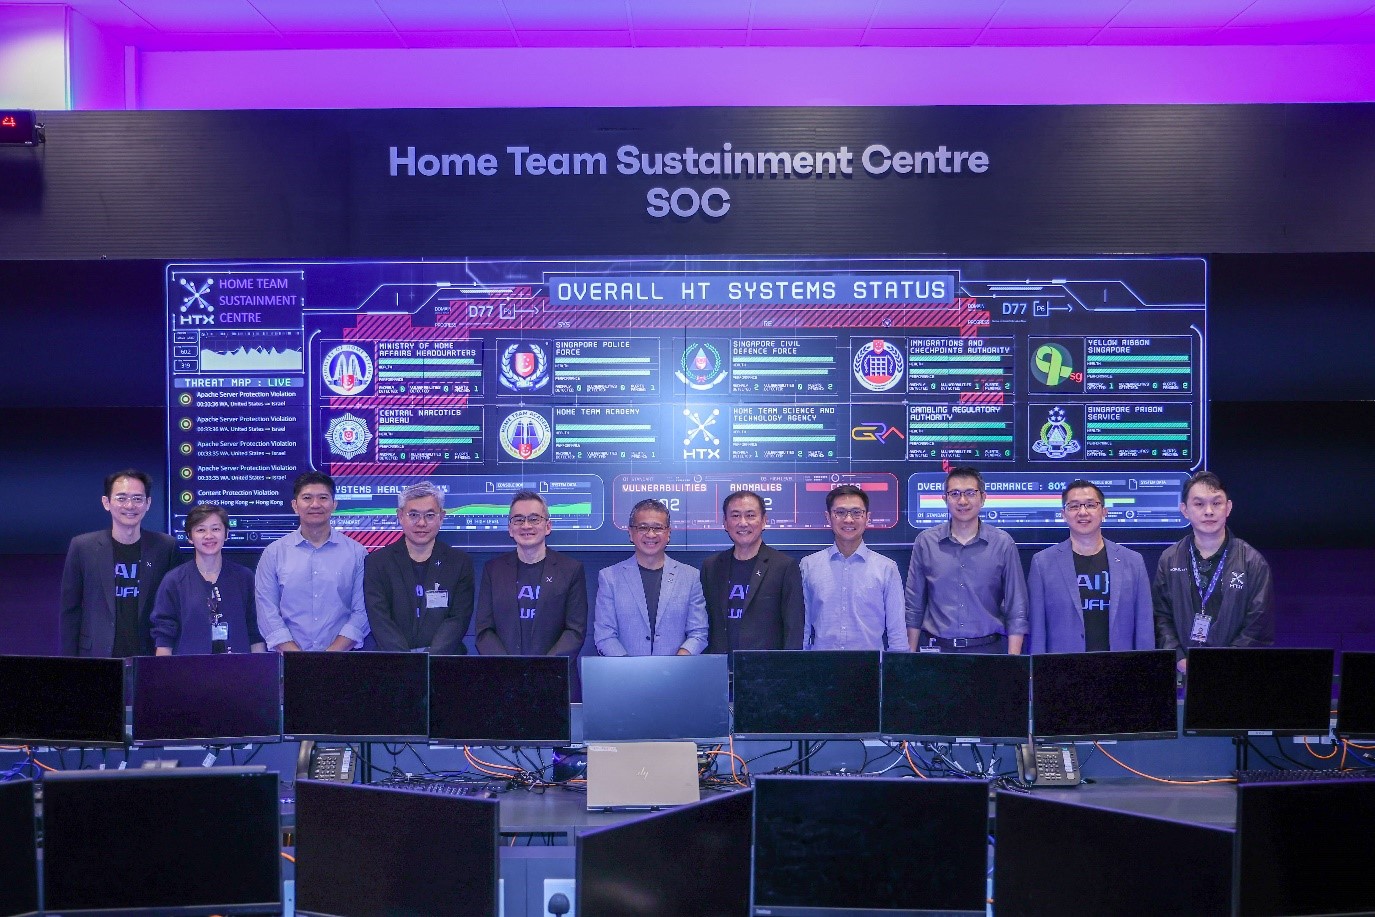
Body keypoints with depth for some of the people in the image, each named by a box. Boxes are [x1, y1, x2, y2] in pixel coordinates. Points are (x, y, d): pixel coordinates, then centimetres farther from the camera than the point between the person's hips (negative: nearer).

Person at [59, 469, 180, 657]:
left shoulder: (166, 547, 1)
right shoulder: (82, 547, 1)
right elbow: (69, 612, 5)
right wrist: (69, 660, 2)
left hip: (149, 658, 0)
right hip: (95, 656, 0)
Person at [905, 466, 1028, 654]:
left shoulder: (1003, 543, -1)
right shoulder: (925, 542, 2)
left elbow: (1016, 610, 0)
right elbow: (914, 607, 5)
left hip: (987, 649, 0)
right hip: (936, 648, 1)